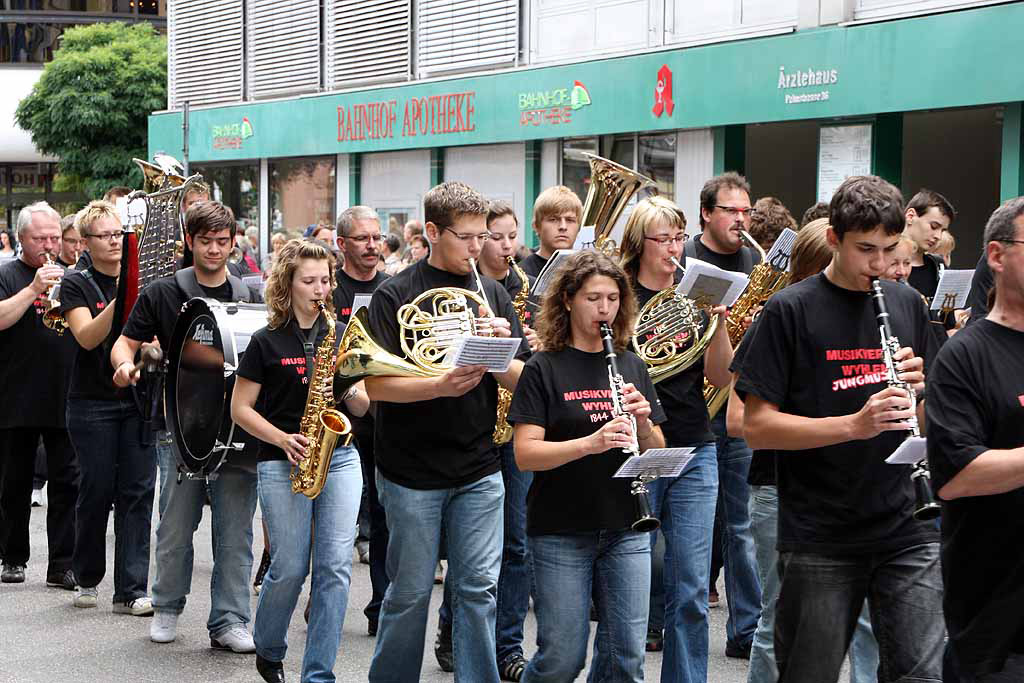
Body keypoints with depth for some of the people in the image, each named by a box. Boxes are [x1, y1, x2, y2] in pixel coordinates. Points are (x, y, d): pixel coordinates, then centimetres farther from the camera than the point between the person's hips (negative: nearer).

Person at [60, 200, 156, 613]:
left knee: (137, 493, -2)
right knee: (97, 491, 2)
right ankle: (87, 579, 23)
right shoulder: (76, 285, -1)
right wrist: (120, 299, -27)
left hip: (139, 400, 3)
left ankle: (131, 591, 0)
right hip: (93, 404, -3)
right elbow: (87, 336, -16)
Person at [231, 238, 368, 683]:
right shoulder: (266, 341, -1)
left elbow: (362, 407, 12)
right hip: (283, 463, -3)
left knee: (336, 567, -4)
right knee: (290, 568, -1)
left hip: (339, 458, 3)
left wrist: (349, 390, -11)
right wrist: (282, 438, -14)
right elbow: (240, 409, 0)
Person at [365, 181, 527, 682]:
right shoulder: (395, 296, -5)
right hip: (411, 471, -3)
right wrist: (441, 385, -26)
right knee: (410, 592, 6)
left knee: (479, 588, 3)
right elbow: (376, 384, -12)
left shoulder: (492, 296, 8)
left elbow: (520, 382, 4)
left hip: (479, 470, 3)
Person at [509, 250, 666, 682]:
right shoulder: (544, 369, -4)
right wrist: (592, 442, -27)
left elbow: (655, 454, 10)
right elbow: (525, 454, -13)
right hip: (561, 532, -4)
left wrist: (643, 422, -11)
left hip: (626, 529, 4)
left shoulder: (632, 368, 9)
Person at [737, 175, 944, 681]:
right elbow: (756, 426, -10)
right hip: (819, 541, -3)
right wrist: (853, 424, -22)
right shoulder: (791, 311, -5)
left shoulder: (907, 305, 9)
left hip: (907, 531, 3)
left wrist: (919, 388, -8)